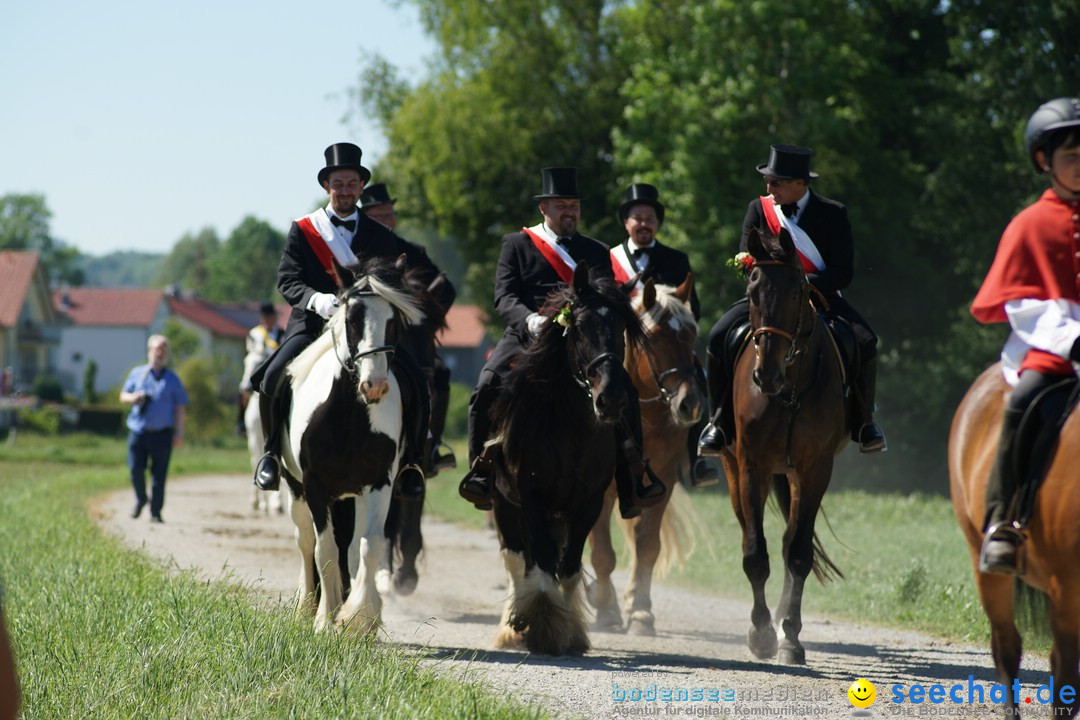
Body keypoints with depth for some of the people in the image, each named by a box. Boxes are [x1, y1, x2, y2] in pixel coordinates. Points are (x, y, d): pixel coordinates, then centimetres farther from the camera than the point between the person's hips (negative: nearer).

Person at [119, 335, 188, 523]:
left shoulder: (172, 379, 8)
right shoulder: (137, 373, 11)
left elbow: (180, 406, 7)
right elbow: (123, 395, 16)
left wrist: (179, 432, -1)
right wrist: (133, 398, -8)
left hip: (162, 433, -1)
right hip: (138, 430, 1)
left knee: (159, 474, -2)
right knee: (136, 469, -4)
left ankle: (155, 512, 6)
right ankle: (140, 500, 24)